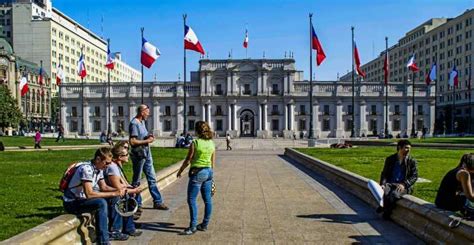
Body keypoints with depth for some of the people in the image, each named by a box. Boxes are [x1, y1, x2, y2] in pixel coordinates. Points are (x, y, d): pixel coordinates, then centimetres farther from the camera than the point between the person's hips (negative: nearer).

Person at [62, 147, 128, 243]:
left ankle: (111, 232, 10)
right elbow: (89, 194, -34)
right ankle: (103, 241, -25)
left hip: (82, 198, 9)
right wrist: (113, 193, -29)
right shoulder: (86, 169, -27)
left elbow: (104, 187, 10)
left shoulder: (99, 168, 0)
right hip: (71, 203, -9)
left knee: (115, 198, 4)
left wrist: (117, 191, -9)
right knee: (101, 203, -32)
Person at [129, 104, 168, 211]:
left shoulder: (142, 122, 13)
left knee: (152, 178, 11)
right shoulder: (134, 123, -15)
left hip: (146, 154, 9)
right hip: (138, 154, -9)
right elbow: (132, 142, -22)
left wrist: (149, 137, 5)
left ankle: (157, 202, 17)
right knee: (136, 181, 6)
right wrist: (147, 141, -15)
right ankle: (137, 204, 17)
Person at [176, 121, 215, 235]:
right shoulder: (212, 143, 5)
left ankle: (193, 226, 0)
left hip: (197, 172, -7)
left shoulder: (195, 143, -13)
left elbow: (188, 160, -10)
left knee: (191, 199, 0)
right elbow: (213, 161, 11)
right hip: (208, 172, 7)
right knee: (207, 199, 11)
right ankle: (205, 224, 21)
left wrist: (180, 171, 4)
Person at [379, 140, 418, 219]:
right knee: (383, 192, -34)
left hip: (403, 186, -2)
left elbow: (414, 176, 1)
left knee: (394, 194, -34)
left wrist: (404, 184, -16)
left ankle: (386, 212, -10)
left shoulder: (412, 161, 8)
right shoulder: (390, 159, 14)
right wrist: (383, 184, -9)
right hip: (390, 184, 2)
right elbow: (384, 173, 11)